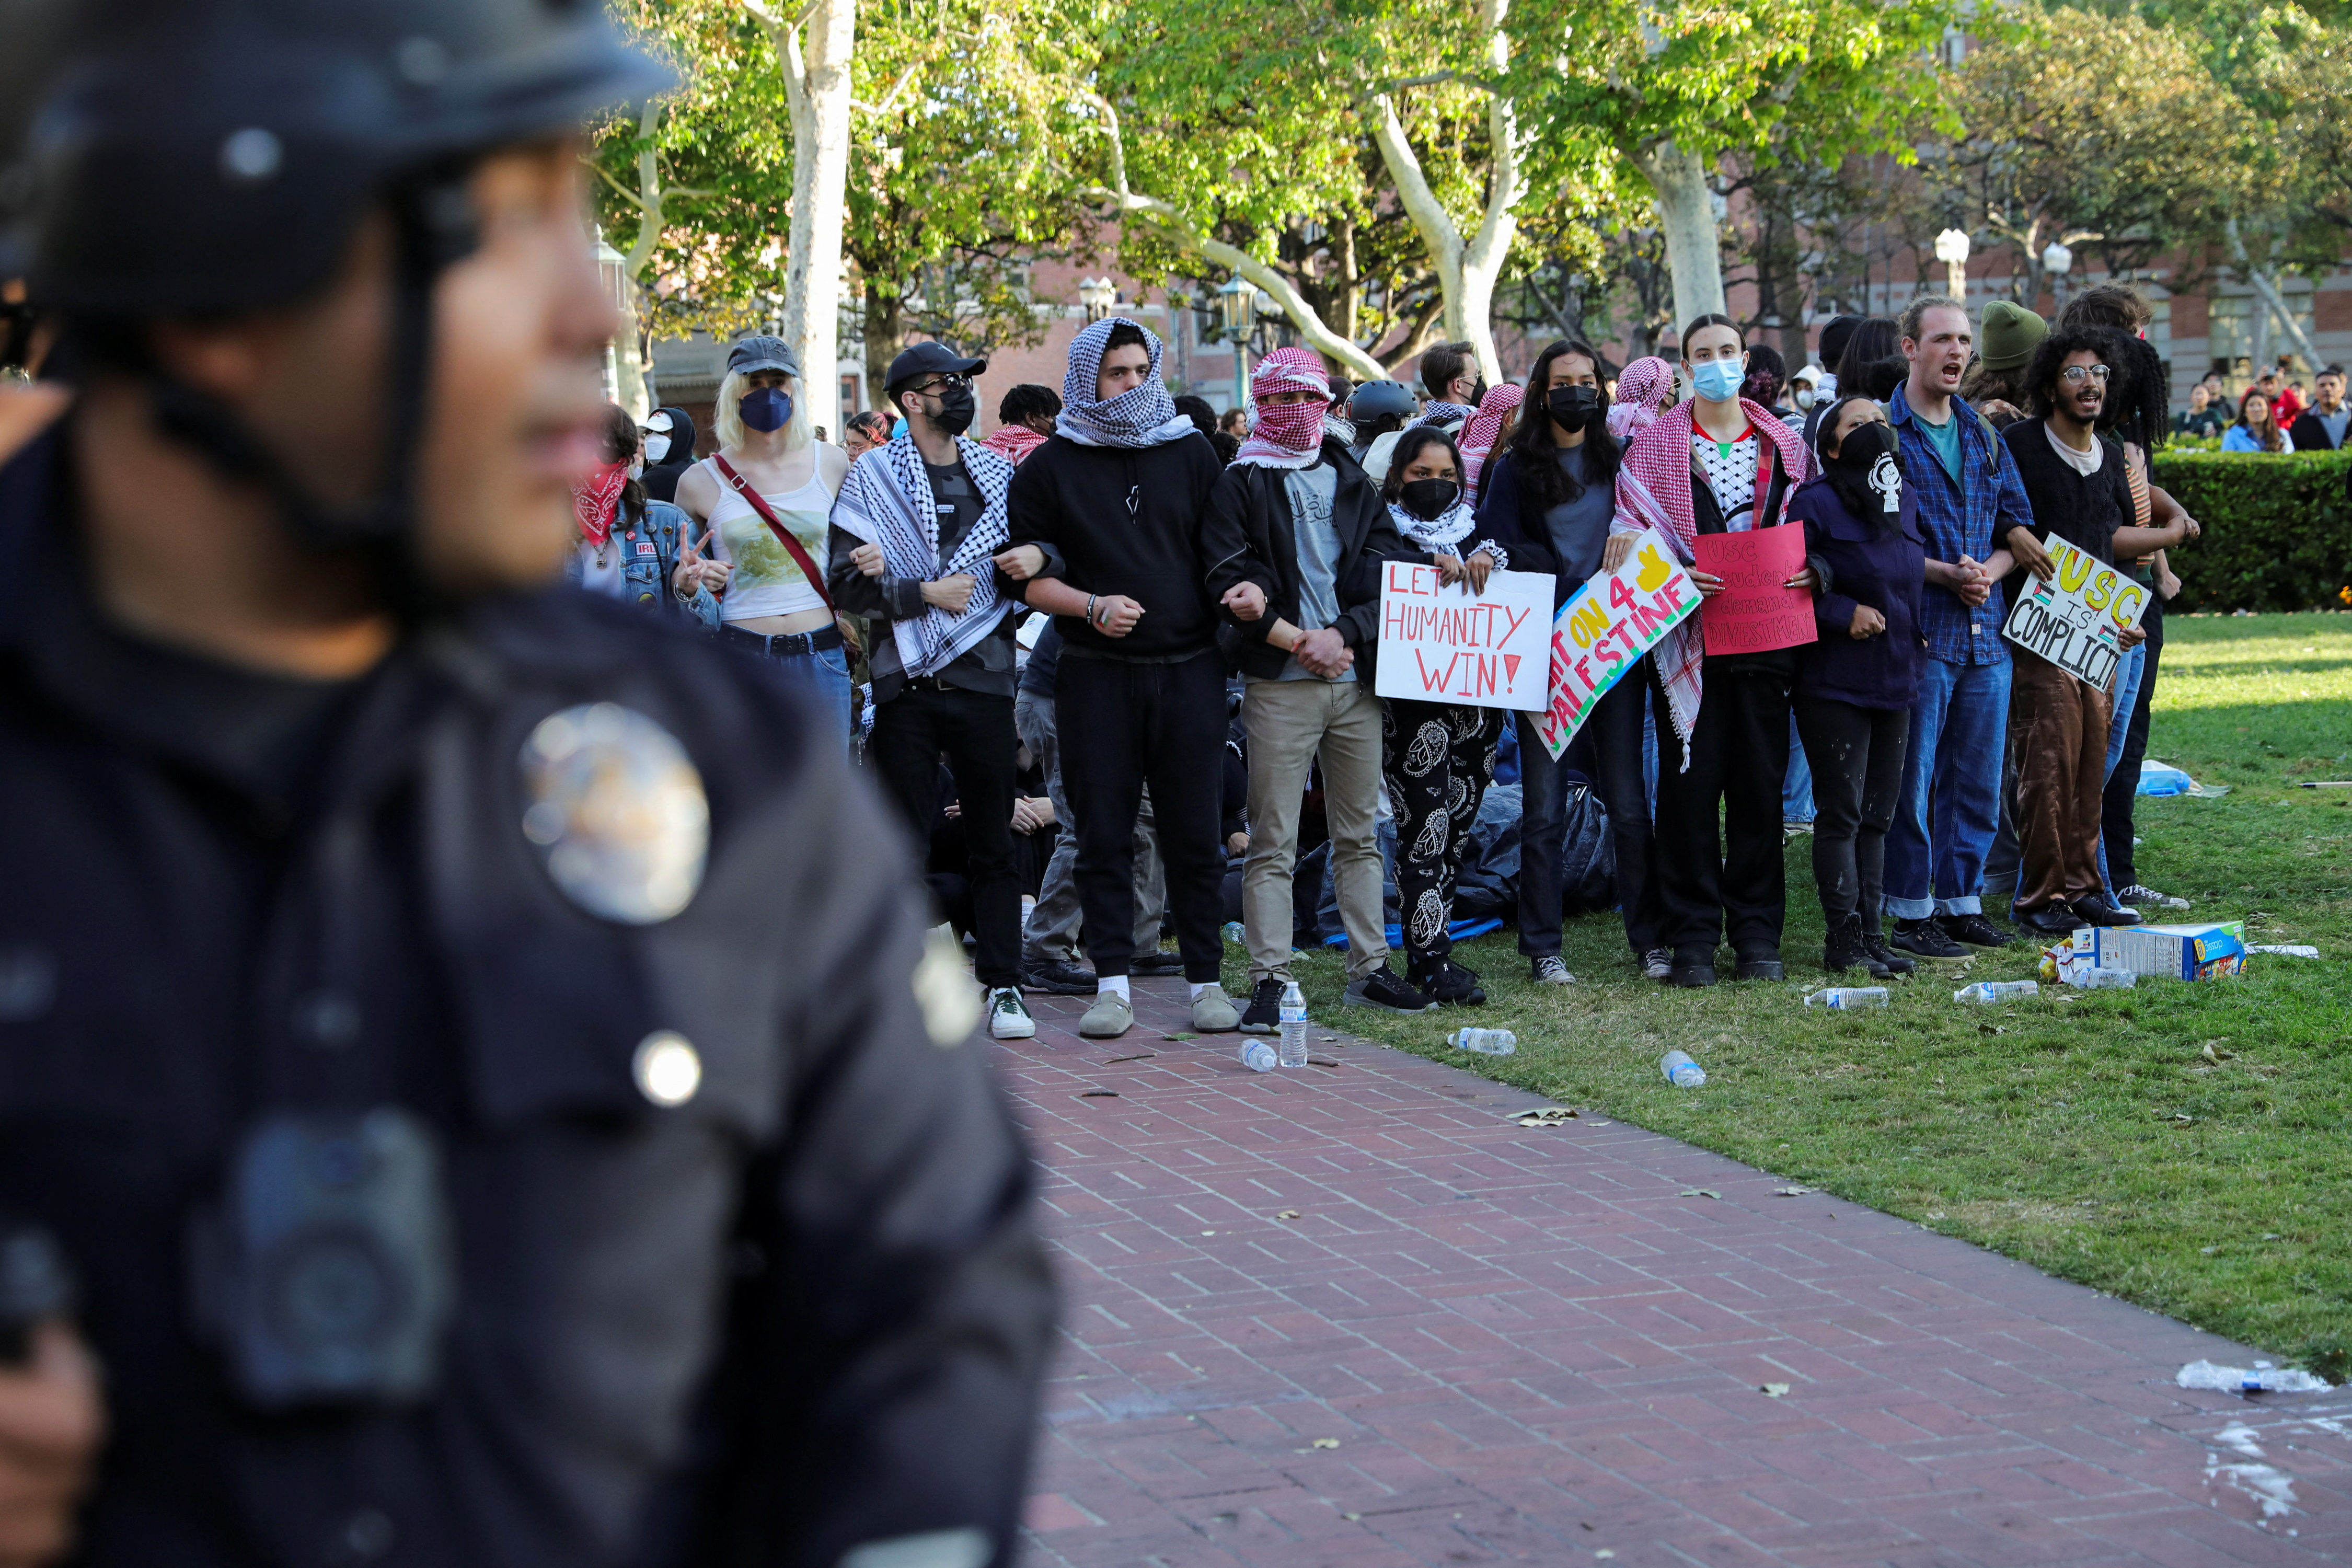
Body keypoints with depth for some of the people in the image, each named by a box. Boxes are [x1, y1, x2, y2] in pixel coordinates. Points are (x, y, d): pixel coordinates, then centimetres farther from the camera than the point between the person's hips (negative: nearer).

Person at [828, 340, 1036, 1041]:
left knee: (994, 843, 5)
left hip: (983, 680, 2)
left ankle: (1003, 985, 11)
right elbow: (846, 584, -5)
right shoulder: (873, 476, 1)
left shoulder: (998, 473, 11)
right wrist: (926, 593, -12)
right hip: (905, 686, -2)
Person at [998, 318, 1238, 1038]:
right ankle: (1112, 984, 6)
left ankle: (1205, 978, 10)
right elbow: (1032, 578, 3)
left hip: (1188, 670, 1)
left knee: (1193, 833, 2)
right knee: (1104, 832, 1)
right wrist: (1092, 607, -13)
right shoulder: (1051, 467, 5)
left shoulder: (1190, 454, 10)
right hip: (1096, 674, -1)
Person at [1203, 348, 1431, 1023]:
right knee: (1273, 844, -4)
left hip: (1355, 682, 5)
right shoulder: (1239, 486, 1)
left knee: (1360, 835, 10)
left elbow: (1387, 577, 5)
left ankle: (1369, 968, 16)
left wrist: (1343, 634, -10)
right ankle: (1269, 981, -2)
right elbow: (1232, 585, -9)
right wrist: (1300, 642, -12)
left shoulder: (1352, 483, 14)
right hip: (1278, 686, -4)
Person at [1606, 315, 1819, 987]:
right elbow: (1629, 540, 0)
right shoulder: (1654, 446, 4)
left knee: (1760, 785, 4)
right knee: (1690, 785, -2)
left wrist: (1811, 571, -4)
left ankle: (1756, 933, 12)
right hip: (1690, 636, -2)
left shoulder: (1785, 447, 12)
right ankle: (1693, 936, 5)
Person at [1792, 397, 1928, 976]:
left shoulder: (1906, 501, 11)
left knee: (1878, 813, 11)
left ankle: (1871, 934, 17)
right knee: (1841, 812, -4)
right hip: (1835, 684, -7)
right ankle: (1845, 940, 2)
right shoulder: (1816, 504, -11)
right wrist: (1844, 613, -18)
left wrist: (1913, 631, 16)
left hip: (1895, 682, 7)